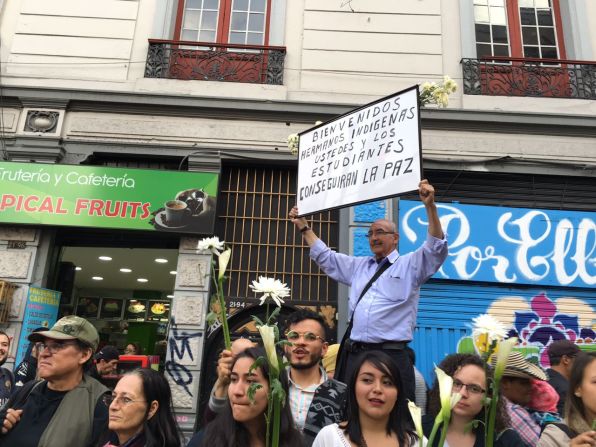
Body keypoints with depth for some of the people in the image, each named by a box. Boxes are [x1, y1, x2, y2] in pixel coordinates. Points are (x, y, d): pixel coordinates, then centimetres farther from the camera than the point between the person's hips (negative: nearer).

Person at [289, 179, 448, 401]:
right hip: (353, 354, 5)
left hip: (391, 356, -5)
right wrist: (304, 227, 27)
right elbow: (325, 257, 29)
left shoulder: (410, 265, 6)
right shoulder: (358, 265, 21)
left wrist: (430, 206, -19)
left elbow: (436, 248, -8)